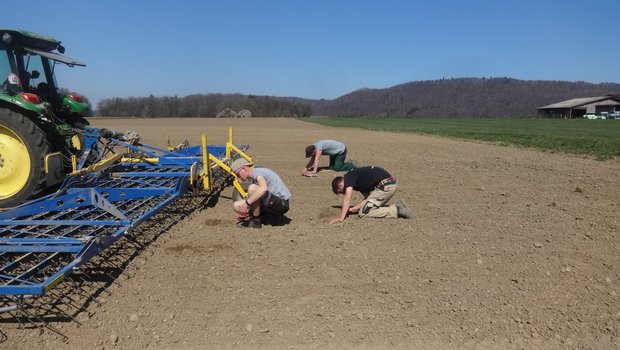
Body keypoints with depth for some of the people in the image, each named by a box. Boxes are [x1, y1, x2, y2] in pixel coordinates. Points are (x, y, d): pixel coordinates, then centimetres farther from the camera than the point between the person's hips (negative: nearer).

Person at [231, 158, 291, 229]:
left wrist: (246, 203, -32)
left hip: (281, 203, -9)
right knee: (236, 205, 3)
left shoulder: (257, 172, -14)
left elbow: (264, 188, -37)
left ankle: (256, 221, -14)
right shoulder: (253, 178, 15)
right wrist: (246, 213, 3)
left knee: (252, 188, -29)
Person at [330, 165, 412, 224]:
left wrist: (341, 218, -17)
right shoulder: (357, 177, 26)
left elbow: (347, 198, -13)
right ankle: (397, 207, 9)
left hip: (385, 186, -10)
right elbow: (368, 198, 22)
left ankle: (396, 211, -7)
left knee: (363, 213, -4)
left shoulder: (348, 177, 1)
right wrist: (352, 209, 15)